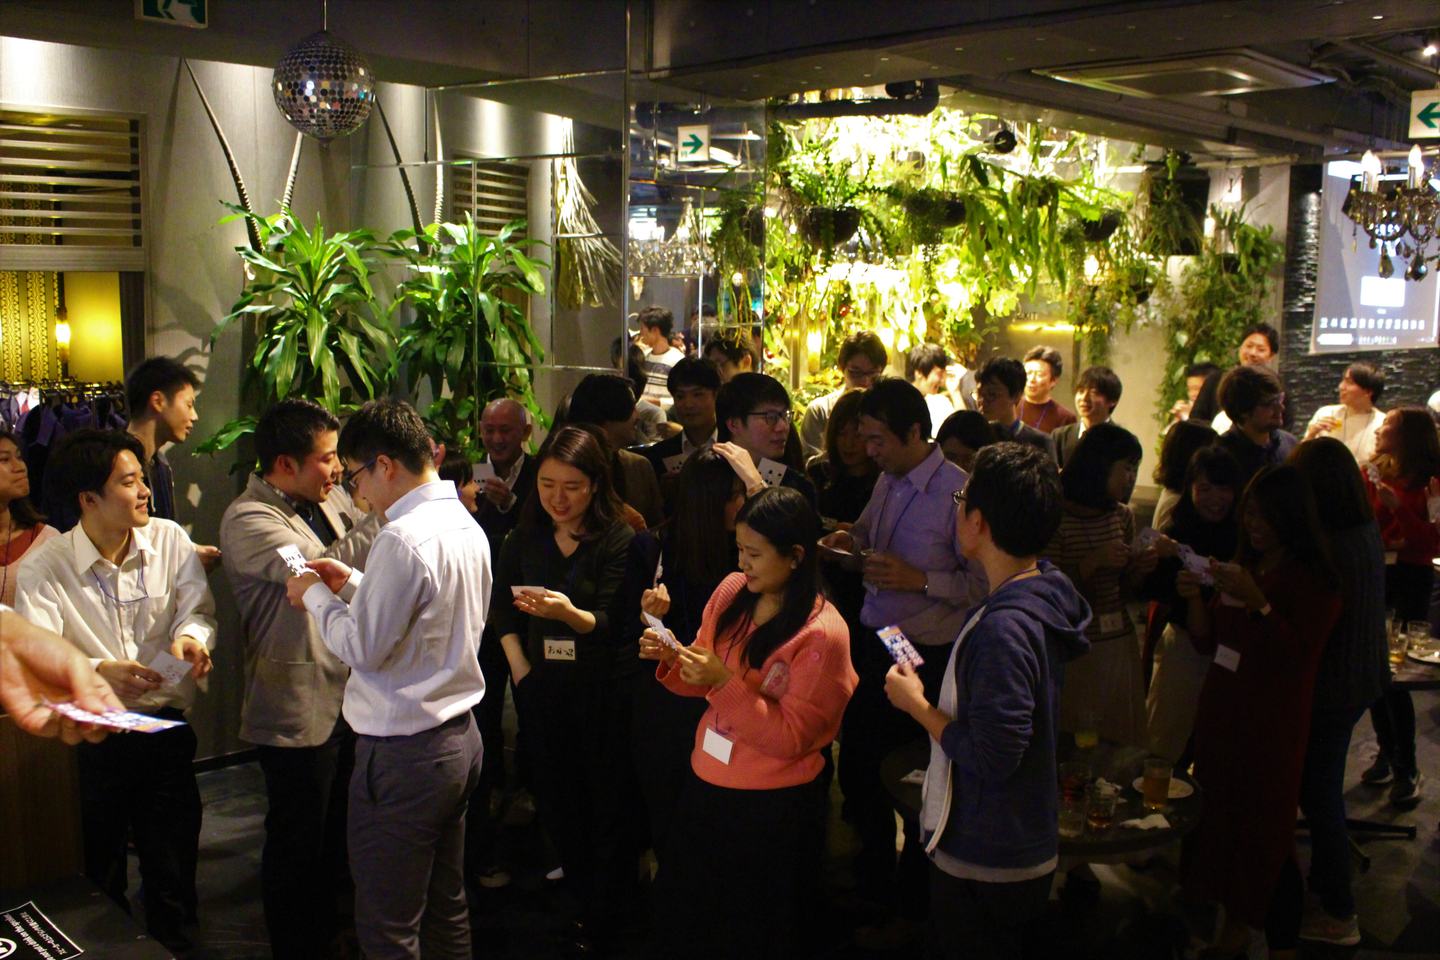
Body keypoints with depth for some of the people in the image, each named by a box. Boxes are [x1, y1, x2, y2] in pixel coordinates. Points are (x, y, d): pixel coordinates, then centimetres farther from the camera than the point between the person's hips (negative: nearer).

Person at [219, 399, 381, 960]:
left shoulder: (330, 499, 7)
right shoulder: (248, 520, -18)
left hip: (348, 698, 8)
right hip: (299, 709, -8)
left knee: (334, 833, 23)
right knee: (297, 844, 8)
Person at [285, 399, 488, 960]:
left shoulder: (403, 539, -21)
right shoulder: (465, 525, 8)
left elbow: (364, 647, -18)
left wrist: (316, 596, -3)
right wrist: (352, 584, 14)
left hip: (403, 752, -9)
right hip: (460, 737, 10)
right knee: (446, 909, 21)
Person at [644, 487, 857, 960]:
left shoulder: (823, 633, -21)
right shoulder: (731, 591, -4)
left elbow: (790, 738, -19)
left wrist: (727, 682, -28)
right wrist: (671, 658, -12)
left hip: (774, 807, -5)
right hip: (708, 782, 6)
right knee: (678, 920, 19)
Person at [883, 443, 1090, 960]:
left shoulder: (1004, 627, -30)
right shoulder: (1044, 593, 1)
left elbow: (991, 755, -29)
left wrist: (918, 705, -17)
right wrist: (934, 692, 8)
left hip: (984, 866, -9)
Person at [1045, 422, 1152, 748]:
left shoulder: (1123, 516, 9)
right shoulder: (1055, 517, -13)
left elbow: (1121, 592, 15)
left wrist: (1137, 569, -4)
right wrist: (1092, 562, -24)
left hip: (1119, 644, 6)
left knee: (1118, 741, 12)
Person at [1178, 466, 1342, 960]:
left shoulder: (1314, 580, -8)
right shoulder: (1242, 567, 12)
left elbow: (1298, 654, -19)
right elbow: (1207, 641, 13)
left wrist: (1257, 601, -27)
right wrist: (1194, 598, -4)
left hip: (1272, 725, -6)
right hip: (1220, 715, 6)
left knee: (1268, 836, -1)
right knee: (1221, 822, 11)